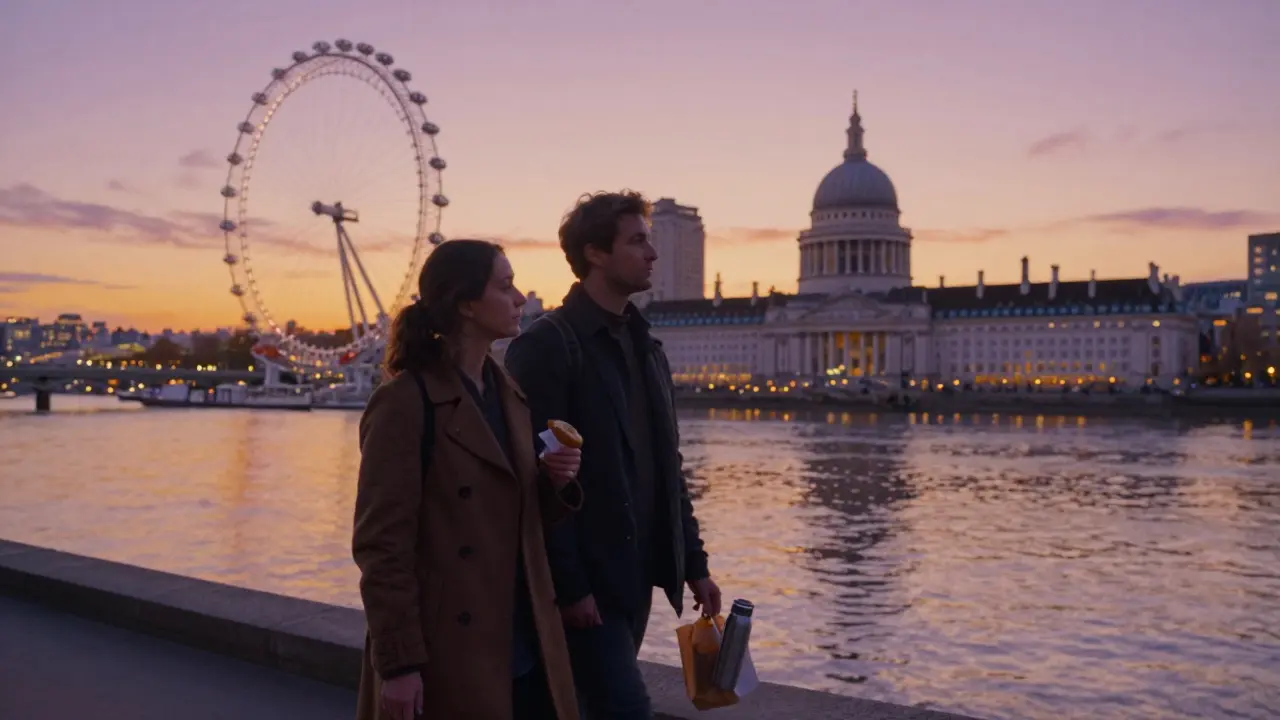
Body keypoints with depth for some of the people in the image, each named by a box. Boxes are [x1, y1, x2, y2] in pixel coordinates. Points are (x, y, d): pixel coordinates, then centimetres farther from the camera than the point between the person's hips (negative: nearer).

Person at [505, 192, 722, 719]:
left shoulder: (646, 346, 13)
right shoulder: (546, 345, -11)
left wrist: (693, 562, 12)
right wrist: (569, 585, -18)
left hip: (635, 576, 8)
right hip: (583, 581, -8)